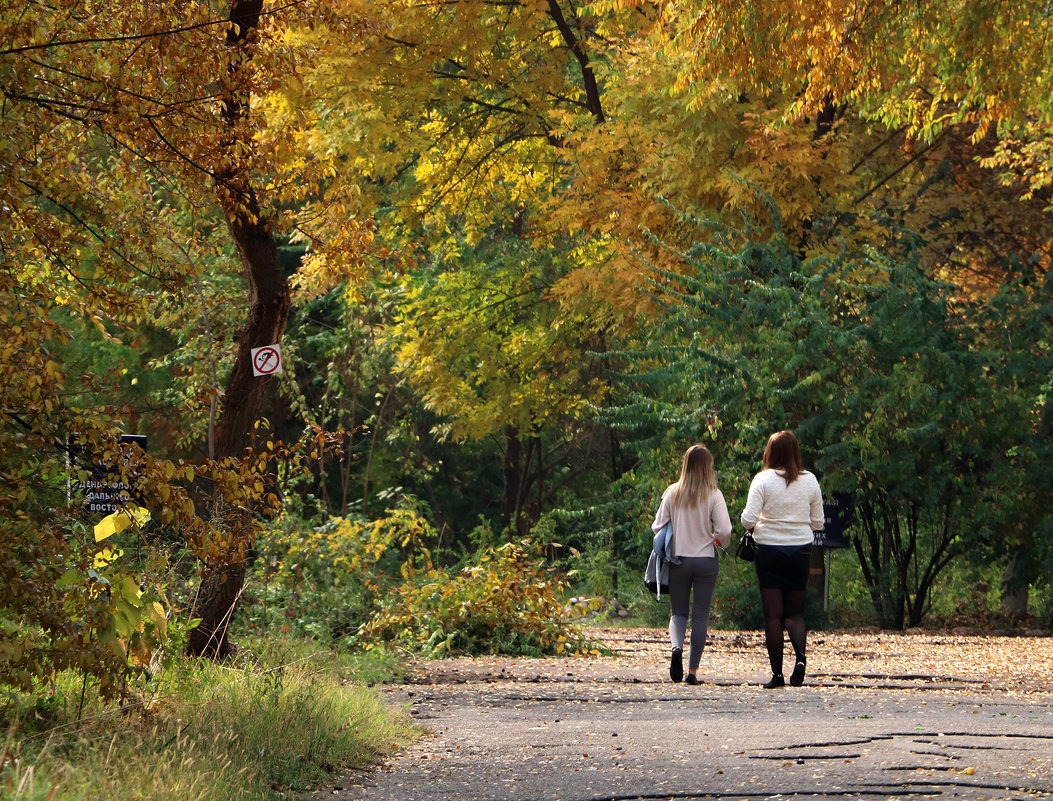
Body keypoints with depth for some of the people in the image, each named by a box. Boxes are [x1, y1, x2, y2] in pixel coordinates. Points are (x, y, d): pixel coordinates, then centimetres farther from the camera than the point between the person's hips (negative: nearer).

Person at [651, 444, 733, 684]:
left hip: (678, 560, 1)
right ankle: (692, 671, 4)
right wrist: (718, 540, 11)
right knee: (700, 616, 6)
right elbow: (724, 531, -12)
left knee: (678, 611, 13)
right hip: (705, 560, -1)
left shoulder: (672, 493, -2)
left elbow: (657, 527, -1)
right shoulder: (713, 496, -8)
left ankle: (676, 646, -18)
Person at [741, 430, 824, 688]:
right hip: (801, 550, 3)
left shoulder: (763, 480, -9)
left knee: (773, 615, 3)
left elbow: (749, 519, -13)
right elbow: (817, 522, 6)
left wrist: (752, 521, 9)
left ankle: (777, 673, 2)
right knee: (795, 611, 13)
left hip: (770, 549, -3)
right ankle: (800, 656, -12)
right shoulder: (810, 481, 1)